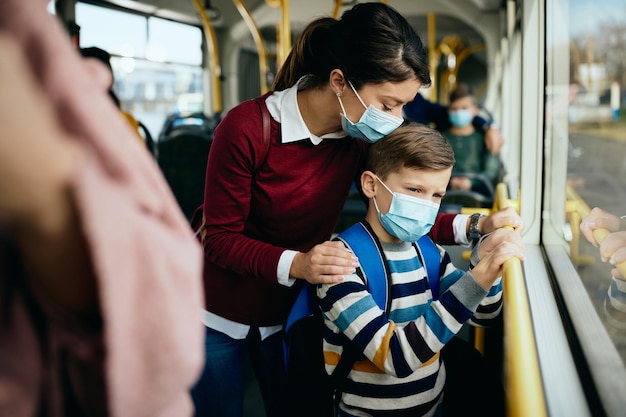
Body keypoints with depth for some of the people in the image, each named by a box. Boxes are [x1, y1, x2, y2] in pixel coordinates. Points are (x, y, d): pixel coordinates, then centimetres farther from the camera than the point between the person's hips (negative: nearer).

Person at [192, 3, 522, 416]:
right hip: (221, 316, -3)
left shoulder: (359, 137, -12)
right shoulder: (248, 128, -27)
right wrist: (295, 264, -37)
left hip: (290, 315, 4)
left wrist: (475, 226, -20)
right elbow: (220, 238, -22)